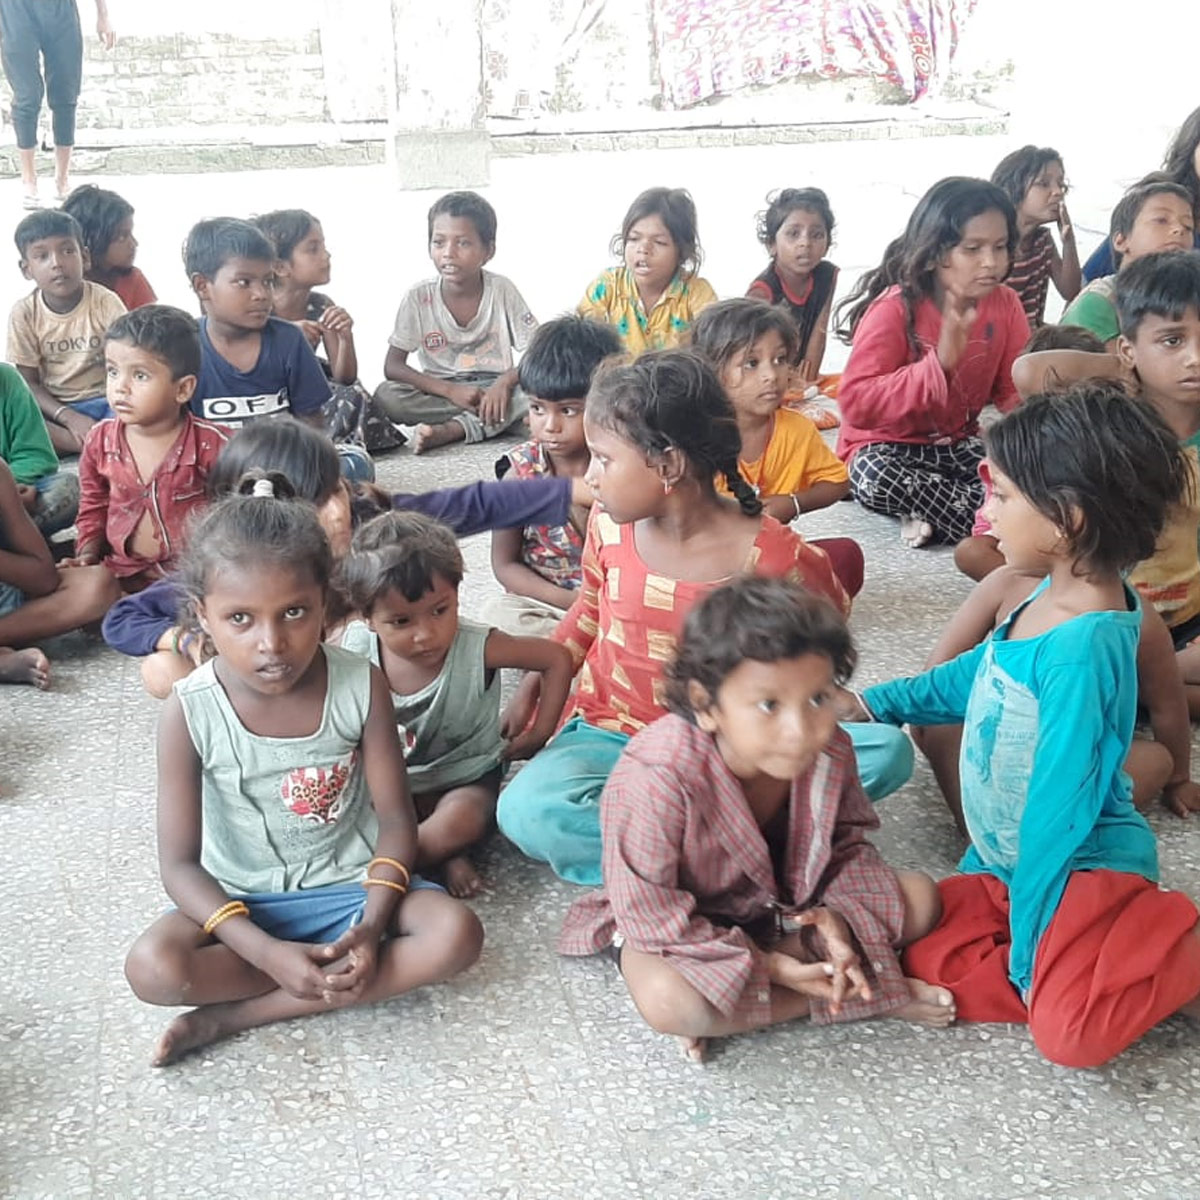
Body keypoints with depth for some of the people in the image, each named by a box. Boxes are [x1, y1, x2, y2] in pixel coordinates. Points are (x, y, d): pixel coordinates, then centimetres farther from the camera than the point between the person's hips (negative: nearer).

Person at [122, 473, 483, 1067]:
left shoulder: (362, 686, -14)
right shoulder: (189, 714, -17)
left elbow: (395, 818, -8)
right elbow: (180, 863, -14)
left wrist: (371, 926, -24)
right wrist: (267, 952, -27)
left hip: (351, 884, 2)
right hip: (243, 901, -1)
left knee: (455, 933, -25)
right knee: (152, 967, -28)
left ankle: (237, 1013, -19)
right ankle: (338, 983, -14)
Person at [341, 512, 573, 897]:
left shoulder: (476, 648, -26)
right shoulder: (358, 647, -19)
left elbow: (557, 659, -14)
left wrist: (537, 735, -11)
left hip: (466, 780, -3)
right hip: (395, 780, 3)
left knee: (459, 821, -36)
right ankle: (444, 856, -16)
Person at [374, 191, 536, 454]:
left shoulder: (502, 290, -6)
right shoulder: (419, 297, -6)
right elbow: (392, 366, -9)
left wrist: (506, 382, -29)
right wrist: (450, 390, -22)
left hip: (494, 388, 0)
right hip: (440, 393, 0)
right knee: (386, 396, -28)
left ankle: (447, 430, -28)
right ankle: (486, 421, -21)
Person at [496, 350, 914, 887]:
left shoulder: (771, 556, -16)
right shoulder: (609, 526, -5)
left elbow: (831, 610, 3)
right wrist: (538, 682, 6)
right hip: (611, 736, 2)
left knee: (886, 750, -24)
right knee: (526, 813, -33)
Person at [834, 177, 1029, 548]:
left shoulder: (1005, 304, -3)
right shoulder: (895, 309, -20)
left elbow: (1016, 391, 4)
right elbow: (856, 404, -28)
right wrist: (938, 364, -37)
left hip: (959, 443, 4)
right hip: (888, 448, -4)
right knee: (877, 479, -38)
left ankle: (929, 512, -18)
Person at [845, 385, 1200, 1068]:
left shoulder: (1084, 648, -27)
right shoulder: (1054, 599, -1)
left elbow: (1059, 812, -23)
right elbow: (977, 678, 20)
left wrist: (1027, 951, -16)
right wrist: (873, 702, 26)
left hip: (1083, 867, -9)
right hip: (1006, 863, 9)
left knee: (1071, 1032, -28)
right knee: (926, 960, -8)